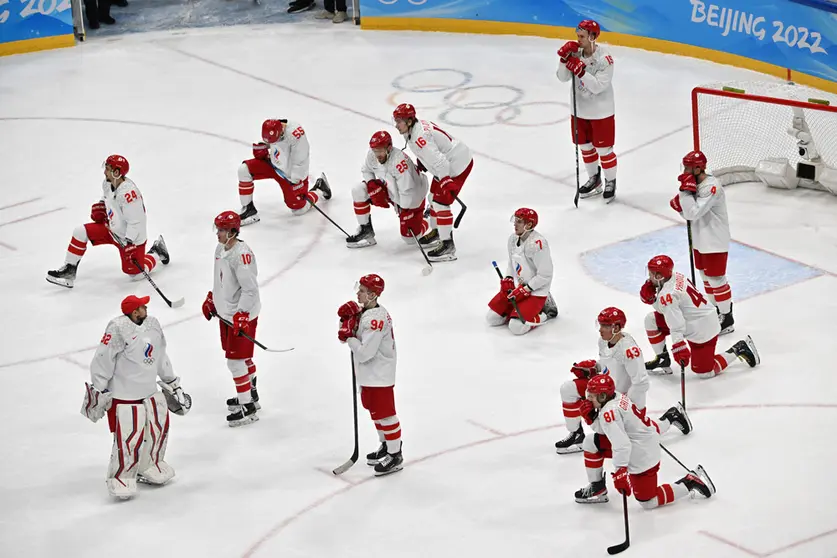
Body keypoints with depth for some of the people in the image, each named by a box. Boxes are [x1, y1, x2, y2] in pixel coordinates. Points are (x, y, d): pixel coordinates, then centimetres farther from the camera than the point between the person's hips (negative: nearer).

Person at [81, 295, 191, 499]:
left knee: (159, 429, 15)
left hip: (149, 391, 8)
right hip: (123, 395, -8)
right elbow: (102, 360, -19)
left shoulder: (152, 325, 6)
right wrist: (98, 390, -18)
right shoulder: (118, 329, -21)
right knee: (128, 438, -10)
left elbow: (160, 356, 18)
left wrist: (172, 383, 22)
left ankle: (148, 467, 35)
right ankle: (120, 478, 6)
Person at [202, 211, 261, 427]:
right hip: (227, 312, 9)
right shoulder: (220, 249, 5)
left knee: (236, 360, -6)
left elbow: (250, 289, -27)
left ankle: (247, 408, 2)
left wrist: (241, 315, -28)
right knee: (243, 357, 22)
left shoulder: (242, 255, -26)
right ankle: (251, 395, 37)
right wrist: (211, 300, 22)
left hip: (243, 315, -9)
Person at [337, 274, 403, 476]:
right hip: (369, 374, 11)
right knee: (375, 410, 23)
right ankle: (386, 446, 38)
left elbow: (365, 353, -30)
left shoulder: (375, 319, -28)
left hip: (379, 376, -11)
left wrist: (349, 338, -17)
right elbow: (355, 335, 10)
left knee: (385, 413, -2)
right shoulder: (365, 312, 4)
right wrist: (348, 318, -8)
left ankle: (395, 456, 6)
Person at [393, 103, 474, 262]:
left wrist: (446, 182, -39)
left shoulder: (420, 137, -29)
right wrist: (420, 165, 26)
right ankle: (436, 232, 41)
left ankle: (447, 245, -5)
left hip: (458, 165, -11)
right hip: (447, 163, 11)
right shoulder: (418, 126, 1)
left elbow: (438, 160, -36)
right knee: (434, 196, 22)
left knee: (441, 202, -11)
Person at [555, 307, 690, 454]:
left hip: (625, 395, -8)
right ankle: (576, 435, 10)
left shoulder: (628, 348, -32)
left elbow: (641, 383, -31)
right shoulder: (603, 340, -5)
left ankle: (672, 416, 18)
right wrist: (591, 367, -2)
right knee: (568, 389, -3)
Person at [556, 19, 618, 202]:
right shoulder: (575, 52, -6)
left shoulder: (605, 58, -22)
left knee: (603, 149, 5)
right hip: (580, 110, 6)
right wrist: (565, 58, -23)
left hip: (601, 112, -6)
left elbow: (598, 86, -27)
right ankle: (594, 179, 38)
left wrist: (581, 70, -37)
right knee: (585, 147, 19)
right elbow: (563, 77, -7)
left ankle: (610, 182, 24)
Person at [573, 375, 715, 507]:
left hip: (641, 459, -10)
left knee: (648, 502, 3)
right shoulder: (616, 396, 1)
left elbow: (621, 444, -37)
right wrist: (591, 417, -7)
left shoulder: (610, 412, -27)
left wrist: (620, 471, -42)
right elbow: (604, 429, 10)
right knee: (591, 443, 11)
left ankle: (691, 483, 9)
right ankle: (597, 488, 21)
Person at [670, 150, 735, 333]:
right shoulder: (694, 184, 3)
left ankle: (727, 319, 11)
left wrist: (686, 190, -30)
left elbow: (694, 213, -32)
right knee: (706, 276, 21)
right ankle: (717, 310, 38)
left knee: (716, 279, -1)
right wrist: (679, 204, -10)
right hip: (700, 240, 9)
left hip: (715, 242, -9)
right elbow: (689, 214, 9)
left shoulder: (711, 187, -27)